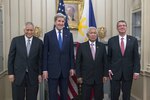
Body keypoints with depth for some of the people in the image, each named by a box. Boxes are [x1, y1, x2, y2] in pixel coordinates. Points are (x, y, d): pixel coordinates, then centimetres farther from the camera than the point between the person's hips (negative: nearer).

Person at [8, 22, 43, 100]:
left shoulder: (39, 42, 1)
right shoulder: (16, 40, 0)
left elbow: (40, 59, 3)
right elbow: (11, 57, 2)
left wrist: (40, 73, 0)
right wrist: (10, 73, -2)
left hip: (33, 76, 1)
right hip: (18, 75, 0)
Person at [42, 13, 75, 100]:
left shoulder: (69, 34, 5)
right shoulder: (48, 35, -1)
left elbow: (71, 52, 6)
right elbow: (45, 53, -1)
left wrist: (72, 67, 3)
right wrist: (45, 69, -5)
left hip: (65, 69, 2)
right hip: (52, 69, -2)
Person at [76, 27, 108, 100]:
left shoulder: (102, 46, 4)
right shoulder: (82, 46, -1)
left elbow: (105, 61, 6)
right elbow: (78, 62, -1)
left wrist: (105, 74, 2)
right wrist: (78, 76, -4)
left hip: (99, 77, 2)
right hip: (86, 77, -2)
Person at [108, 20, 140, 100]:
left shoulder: (133, 40, 2)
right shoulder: (111, 40, 2)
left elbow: (136, 57, 0)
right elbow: (109, 57, 6)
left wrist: (136, 71, -6)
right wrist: (109, 69, -3)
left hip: (128, 72, 0)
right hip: (115, 72, 0)